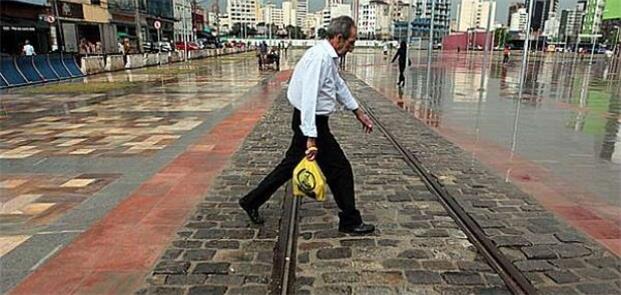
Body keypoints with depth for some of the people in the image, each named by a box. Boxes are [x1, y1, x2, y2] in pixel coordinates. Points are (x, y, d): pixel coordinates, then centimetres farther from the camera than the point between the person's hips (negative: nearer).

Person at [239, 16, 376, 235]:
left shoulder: (328, 56, 10)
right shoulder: (320, 57, -22)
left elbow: (339, 85, 23)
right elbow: (308, 98, -29)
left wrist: (358, 112, 26)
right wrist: (311, 139, -32)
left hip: (310, 121, 10)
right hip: (312, 122, -10)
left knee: (292, 164, 17)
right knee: (340, 169, 1)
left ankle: (252, 202, 28)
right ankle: (350, 222, 17)